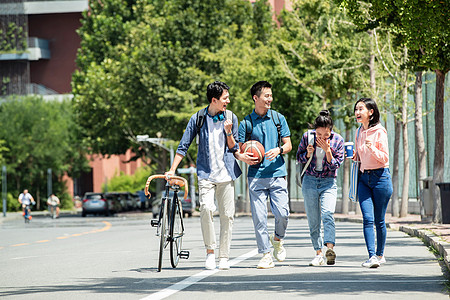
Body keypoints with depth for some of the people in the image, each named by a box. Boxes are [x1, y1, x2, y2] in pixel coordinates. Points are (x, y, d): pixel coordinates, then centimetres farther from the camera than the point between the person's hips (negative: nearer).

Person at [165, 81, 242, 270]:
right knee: (206, 207, -22)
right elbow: (183, 146, 6)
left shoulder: (231, 118, 6)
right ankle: (210, 251, -8)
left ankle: (224, 257, 10)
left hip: (226, 173, 2)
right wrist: (172, 170, 1)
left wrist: (228, 133, -8)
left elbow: (234, 148, 10)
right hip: (206, 173, -2)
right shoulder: (198, 119, 1)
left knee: (227, 215, 0)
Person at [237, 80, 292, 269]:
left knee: (282, 213, -9)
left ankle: (278, 239, 21)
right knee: (259, 217, -5)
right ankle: (266, 255, 3)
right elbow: (238, 148, 9)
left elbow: (288, 144, 10)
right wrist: (242, 157, -14)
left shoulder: (278, 118, 9)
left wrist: (279, 150, -12)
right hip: (256, 175, -1)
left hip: (277, 174, 1)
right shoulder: (246, 123, 5)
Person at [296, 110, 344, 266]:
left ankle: (330, 248, -37)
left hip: (328, 182, -2)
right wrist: (308, 153, -14)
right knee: (313, 220, 1)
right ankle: (318, 253, 8)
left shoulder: (337, 140, -6)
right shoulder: (307, 136, -3)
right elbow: (299, 158, 7)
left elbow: (335, 165, -6)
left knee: (327, 214, -24)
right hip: (310, 181, 2)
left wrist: (327, 151, -21)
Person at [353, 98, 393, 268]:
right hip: (364, 178, 5)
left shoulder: (379, 131, -7)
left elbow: (385, 158, -9)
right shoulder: (359, 132, 12)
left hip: (380, 177, -5)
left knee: (379, 220, 2)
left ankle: (380, 254, 17)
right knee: (367, 219, -9)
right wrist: (354, 156, 1)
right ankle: (372, 256, -15)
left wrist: (372, 148, -25)